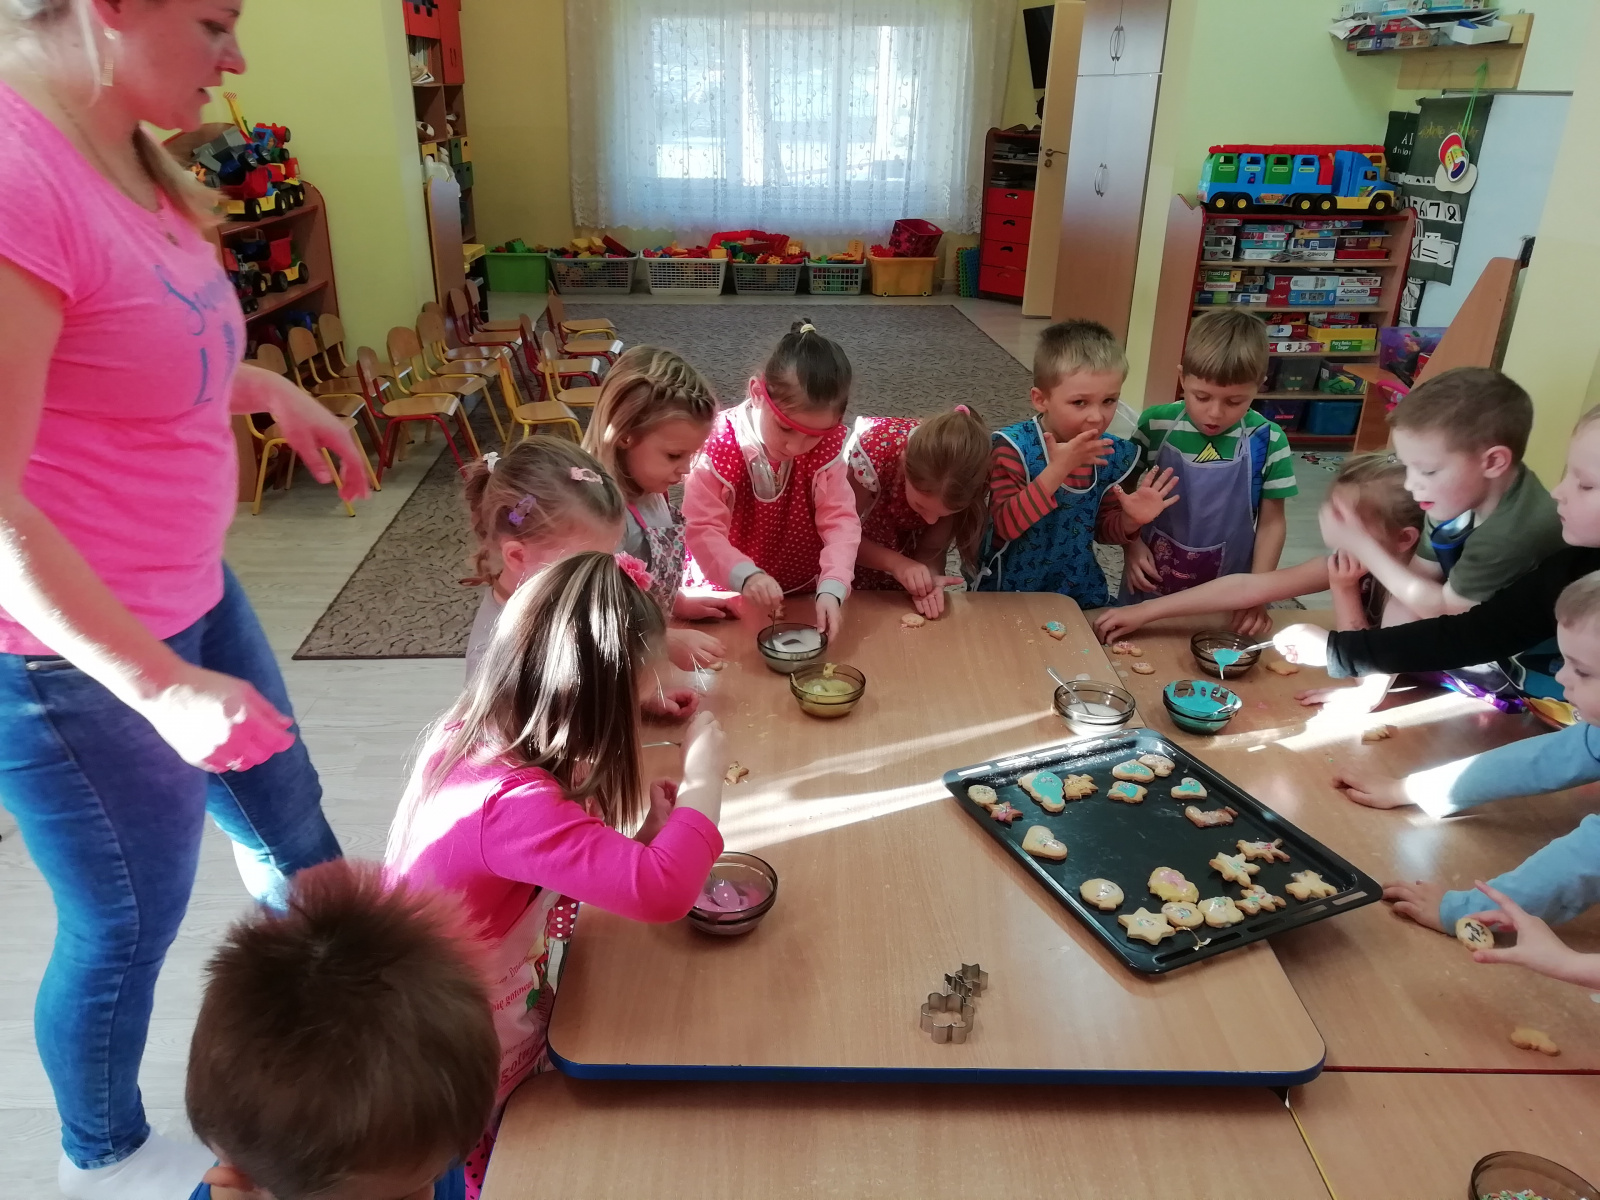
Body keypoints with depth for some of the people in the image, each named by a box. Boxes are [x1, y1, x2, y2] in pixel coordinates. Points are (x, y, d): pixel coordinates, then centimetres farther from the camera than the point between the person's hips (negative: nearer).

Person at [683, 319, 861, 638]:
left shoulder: (826, 445, -11)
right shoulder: (721, 444, -19)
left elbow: (840, 519, -16)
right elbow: (701, 527, -22)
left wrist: (832, 587, -32)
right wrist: (746, 575, -39)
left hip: (804, 592, 3)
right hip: (729, 594, -3)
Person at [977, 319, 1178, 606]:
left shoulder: (1114, 454, -3)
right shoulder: (1015, 446, -17)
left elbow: (1102, 528, 8)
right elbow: (1006, 525, -25)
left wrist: (1130, 520, -14)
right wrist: (1056, 470, -33)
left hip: (1078, 591, 4)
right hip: (1009, 592, -4)